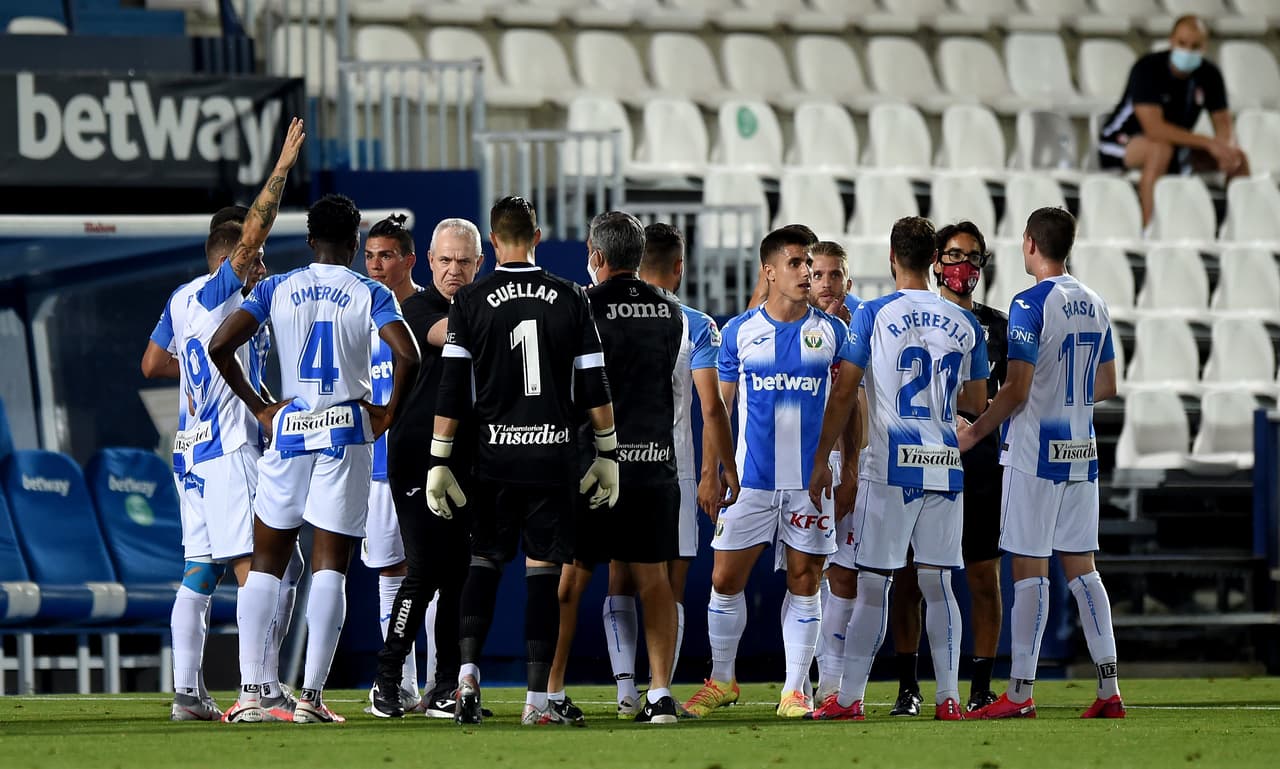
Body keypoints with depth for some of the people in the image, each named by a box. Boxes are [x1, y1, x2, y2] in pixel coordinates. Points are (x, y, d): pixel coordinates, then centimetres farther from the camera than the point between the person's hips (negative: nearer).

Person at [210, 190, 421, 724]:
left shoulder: (277, 289, 6)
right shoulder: (369, 294, 0)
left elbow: (220, 346, -3)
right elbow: (407, 356, -15)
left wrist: (259, 409, 6)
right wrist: (388, 414, 0)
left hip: (288, 428, 2)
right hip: (346, 430, -2)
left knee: (266, 565, 9)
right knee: (330, 567, -1)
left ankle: (250, 693, 1)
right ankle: (311, 695, -7)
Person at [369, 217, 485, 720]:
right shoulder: (417, 308, -2)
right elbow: (448, 334, -23)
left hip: (465, 458, 5)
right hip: (416, 455, -5)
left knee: (457, 571, 4)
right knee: (425, 569, -12)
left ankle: (445, 688, 9)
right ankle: (387, 680, -3)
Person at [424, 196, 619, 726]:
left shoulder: (470, 301, -1)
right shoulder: (571, 299, 3)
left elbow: (452, 390, -4)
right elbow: (594, 388, 4)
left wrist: (440, 461, 1)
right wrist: (607, 455, 12)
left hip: (494, 456, 0)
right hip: (553, 457, 0)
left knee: (485, 563, 12)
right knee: (543, 572, 2)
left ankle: (468, 672, -7)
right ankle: (538, 699, 0)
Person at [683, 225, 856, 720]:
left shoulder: (832, 332, 4)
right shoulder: (740, 332, 3)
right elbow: (720, 406, 8)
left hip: (813, 478, 0)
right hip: (751, 478, 0)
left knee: (804, 582, 2)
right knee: (725, 579, 0)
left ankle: (794, 691, 8)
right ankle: (721, 680, 16)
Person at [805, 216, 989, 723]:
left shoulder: (873, 316, -3)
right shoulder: (965, 325, 8)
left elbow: (843, 394, -4)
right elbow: (976, 403, 15)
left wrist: (821, 462, 2)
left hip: (890, 468, -3)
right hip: (945, 467, 3)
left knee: (873, 585, 0)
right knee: (937, 584, 7)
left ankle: (849, 698, 1)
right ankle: (948, 697, 2)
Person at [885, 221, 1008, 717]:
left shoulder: (996, 326, 11)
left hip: (980, 465, 1)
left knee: (984, 576, 0)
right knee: (908, 576, -2)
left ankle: (982, 686, 6)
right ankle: (907, 686, 4)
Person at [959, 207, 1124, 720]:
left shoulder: (1031, 304, -13)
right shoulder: (1094, 306, 10)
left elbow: (1017, 389, -17)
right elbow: (1106, 386, 17)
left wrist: (973, 433, -5)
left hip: (1035, 453, -7)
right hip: (1081, 453, 7)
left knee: (1030, 570, -4)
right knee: (1081, 566, 10)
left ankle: (1020, 692, -3)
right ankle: (1109, 689, 5)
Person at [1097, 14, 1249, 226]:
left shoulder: (1209, 74, -5)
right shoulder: (1148, 68, -24)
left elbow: (1224, 123, -2)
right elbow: (1154, 128, -34)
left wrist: (1227, 148, -27)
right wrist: (1208, 143, -38)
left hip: (1176, 146, 6)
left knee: (1238, 159, -9)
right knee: (1161, 148, -40)